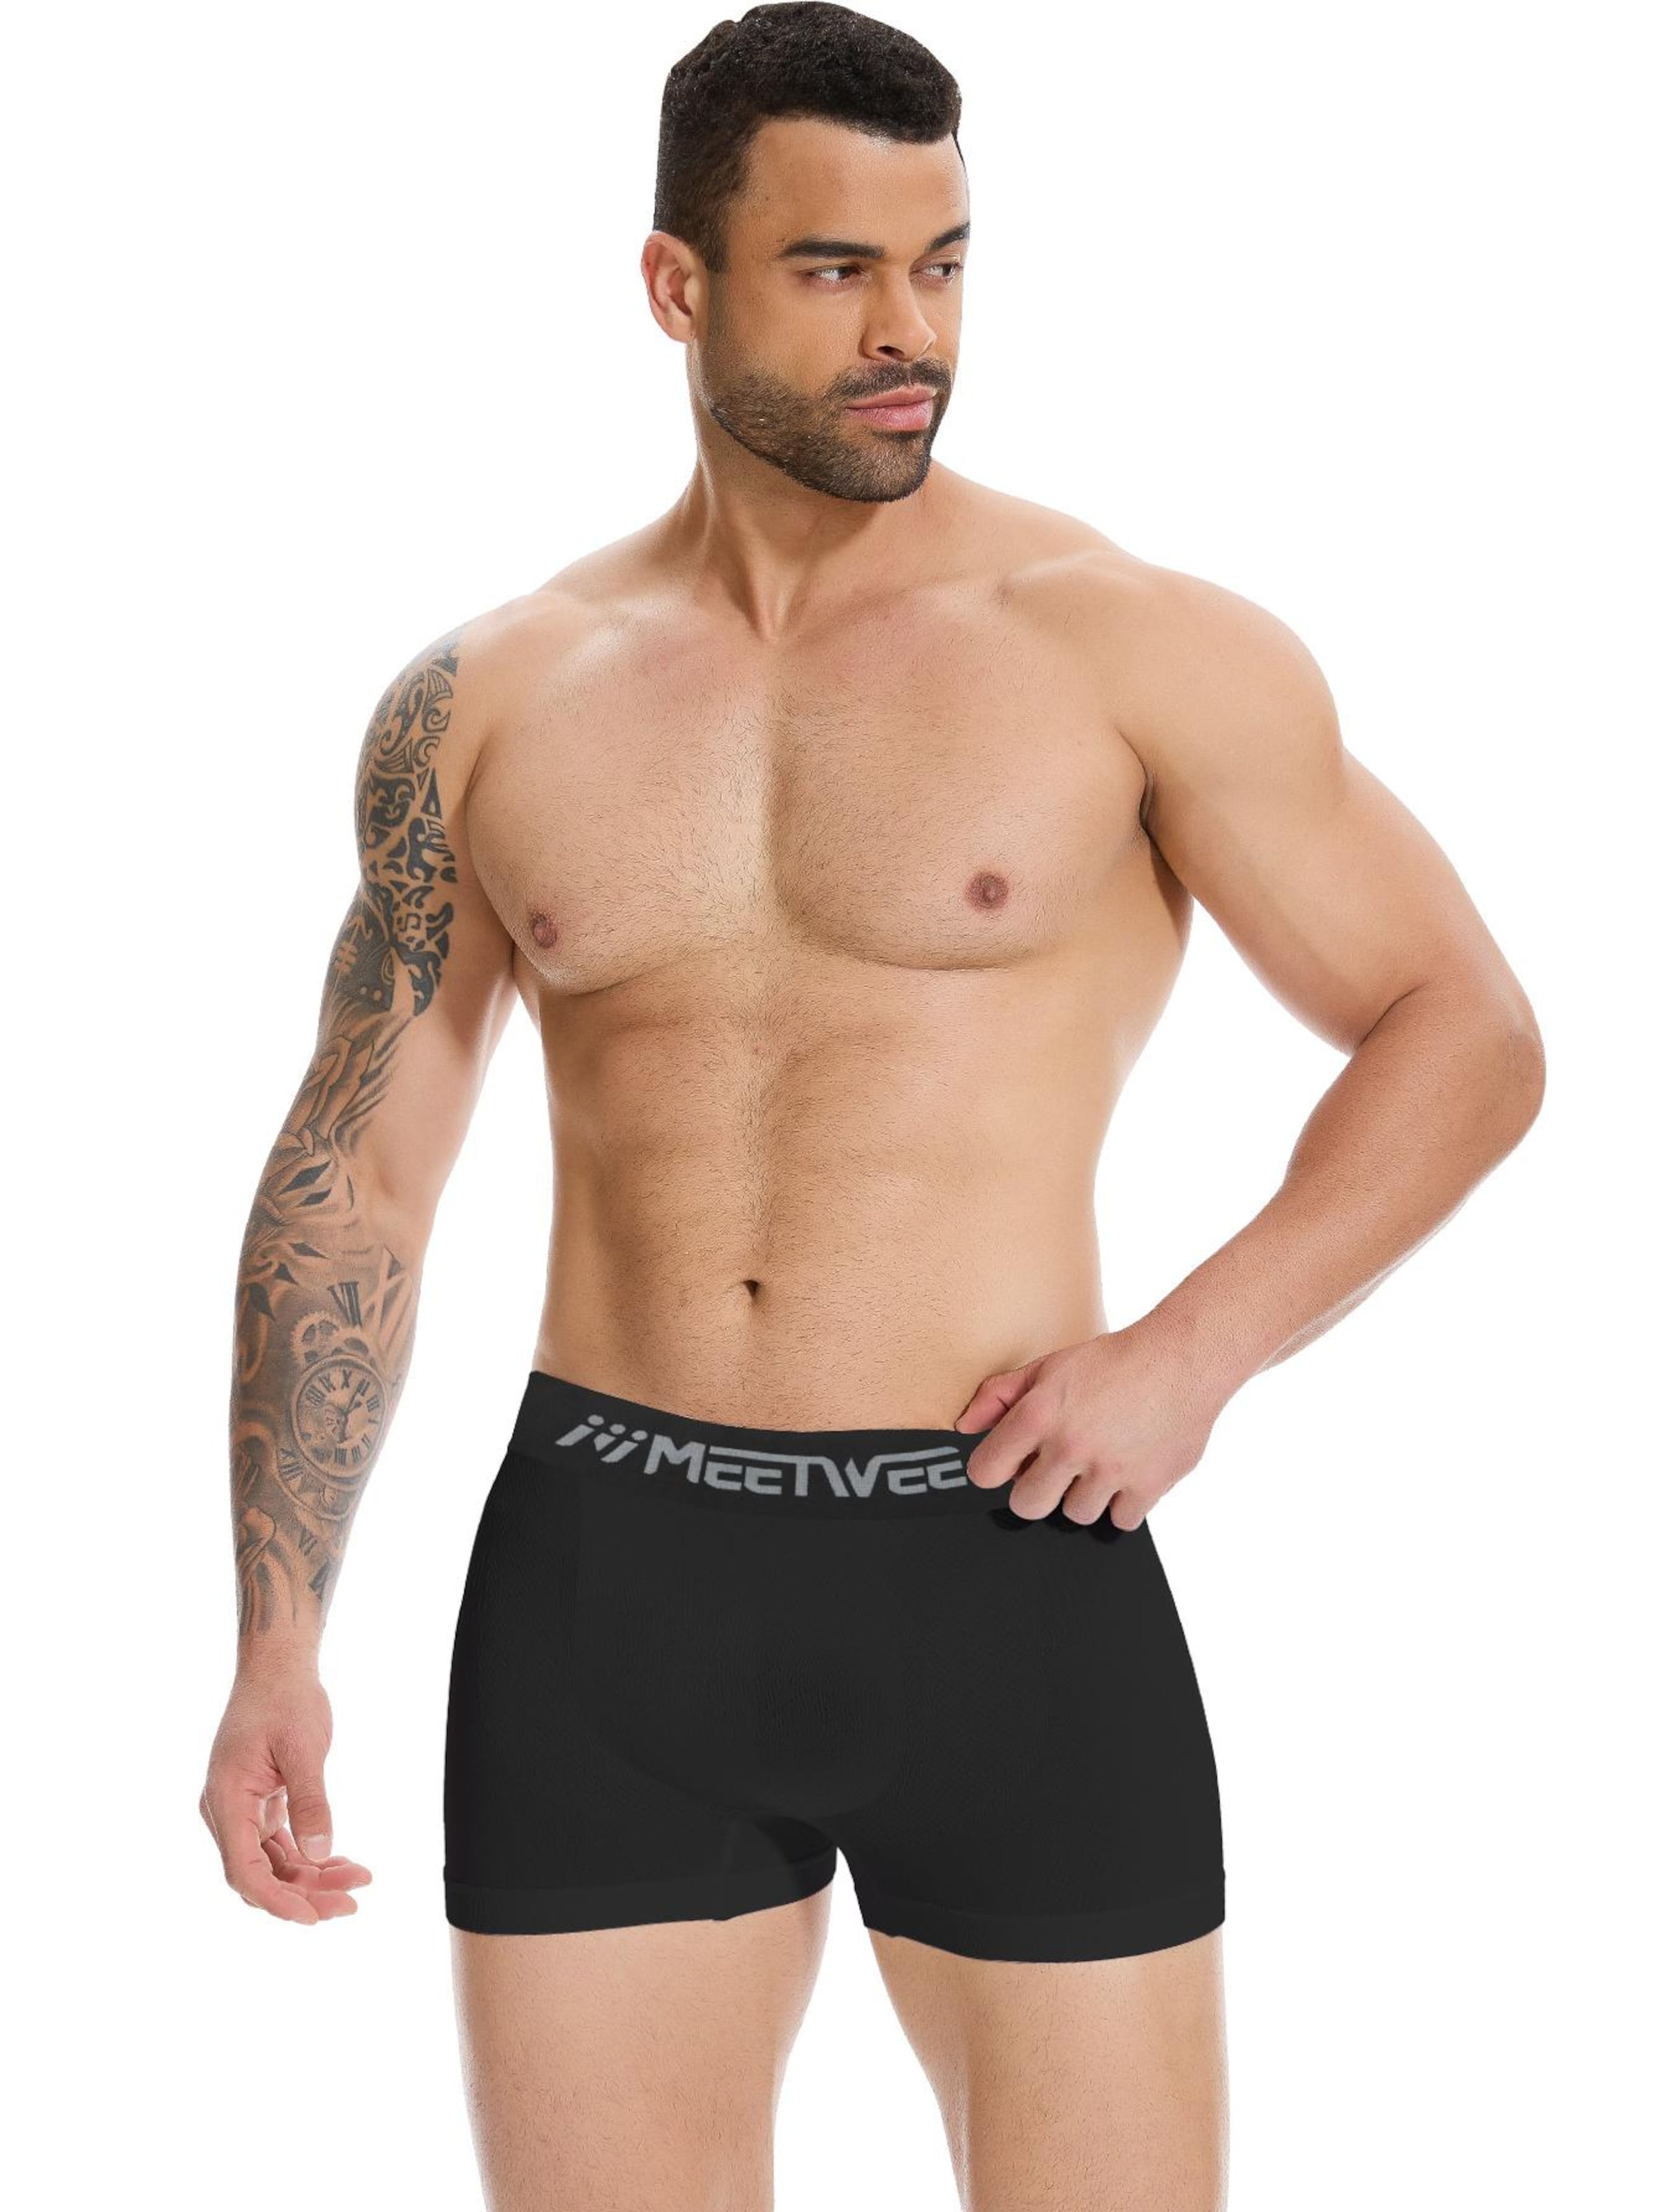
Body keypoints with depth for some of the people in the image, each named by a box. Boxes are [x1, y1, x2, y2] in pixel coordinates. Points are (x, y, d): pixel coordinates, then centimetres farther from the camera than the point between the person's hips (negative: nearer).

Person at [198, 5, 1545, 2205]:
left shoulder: (1136, 648, -2)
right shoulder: (488, 701, 7)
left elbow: (1467, 1034, 2)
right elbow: (353, 1179, 11)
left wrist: (1194, 1352, -11)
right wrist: (276, 1641, 6)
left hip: (1009, 1571, -2)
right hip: (605, 1598, 2)